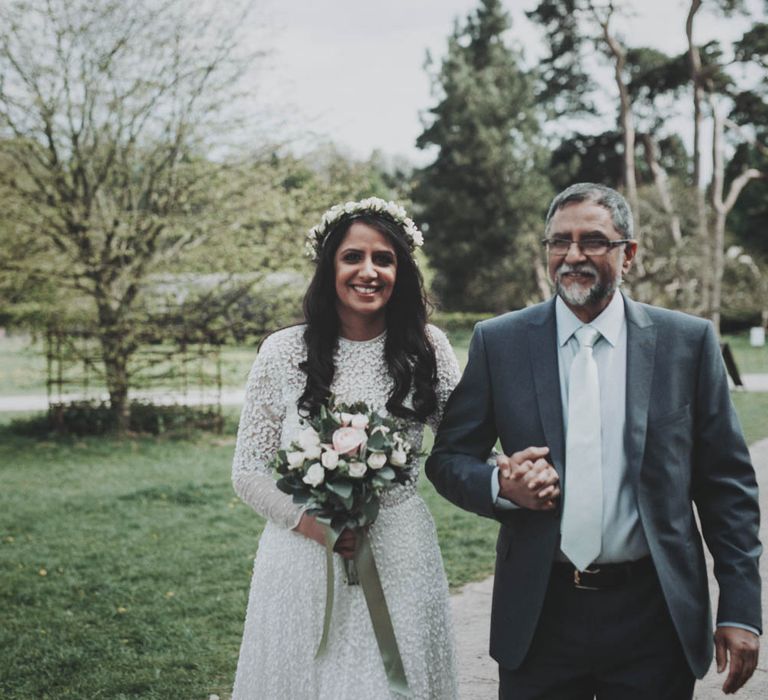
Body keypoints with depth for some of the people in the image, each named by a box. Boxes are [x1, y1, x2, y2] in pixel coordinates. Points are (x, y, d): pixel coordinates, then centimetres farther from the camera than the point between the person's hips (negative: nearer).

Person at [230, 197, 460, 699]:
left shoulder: (426, 347, 0)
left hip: (399, 561, 1)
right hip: (304, 560, 0)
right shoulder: (284, 351, -2)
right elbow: (249, 471, 1)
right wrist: (307, 520, -14)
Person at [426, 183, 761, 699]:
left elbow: (727, 482, 2)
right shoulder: (499, 342, 2)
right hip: (539, 614, 1)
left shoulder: (688, 342, 1)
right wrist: (501, 486, -16)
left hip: (654, 615, 0)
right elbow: (448, 458, 6)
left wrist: (740, 609, -2)